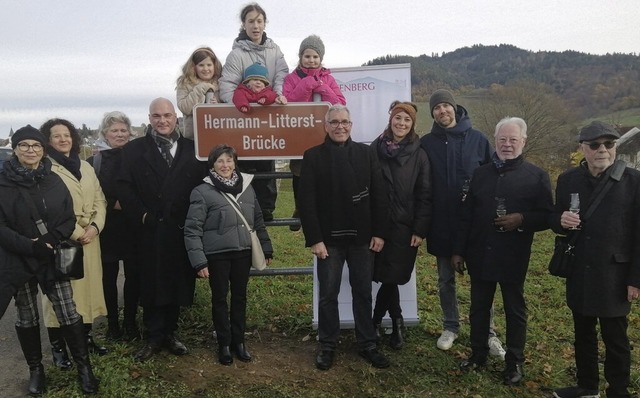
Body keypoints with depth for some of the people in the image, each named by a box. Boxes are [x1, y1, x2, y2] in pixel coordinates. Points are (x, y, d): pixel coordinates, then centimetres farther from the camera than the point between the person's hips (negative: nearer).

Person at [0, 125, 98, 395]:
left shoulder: (54, 181, 3)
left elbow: (68, 219, 2)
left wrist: (48, 241, -15)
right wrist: (30, 246, -20)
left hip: (53, 259, 1)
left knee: (69, 314, -1)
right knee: (27, 318, 11)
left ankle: (84, 366, 12)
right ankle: (35, 369, 27)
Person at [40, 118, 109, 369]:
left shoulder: (86, 167, 13)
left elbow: (100, 200, 10)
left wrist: (95, 227, -6)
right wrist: (76, 233, -15)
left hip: (90, 238, 6)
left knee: (88, 286, 12)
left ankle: (86, 337, 26)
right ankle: (57, 346, 11)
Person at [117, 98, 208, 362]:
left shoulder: (192, 149, 8)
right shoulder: (134, 149, 5)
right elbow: (124, 187, -2)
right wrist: (141, 216, -10)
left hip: (181, 231, 1)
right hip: (149, 230, -1)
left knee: (177, 283, 9)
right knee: (151, 284, 5)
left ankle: (170, 333, 25)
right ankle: (155, 337, 18)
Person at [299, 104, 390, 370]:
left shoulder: (365, 153, 5)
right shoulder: (313, 156, -2)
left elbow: (378, 195, 3)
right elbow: (307, 202, -6)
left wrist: (379, 232, -3)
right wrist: (314, 239, -11)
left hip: (362, 237, 2)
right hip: (329, 238, -2)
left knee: (363, 292, 11)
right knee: (328, 294, 8)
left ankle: (367, 344, 24)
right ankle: (327, 346, 22)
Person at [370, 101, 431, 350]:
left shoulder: (419, 155, 0)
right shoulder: (375, 149, 1)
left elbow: (424, 195, -1)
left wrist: (420, 230, -6)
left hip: (405, 226, -1)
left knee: (391, 277, 1)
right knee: (387, 277, 4)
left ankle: (376, 322, 23)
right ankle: (396, 322, 26)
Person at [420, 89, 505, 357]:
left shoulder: (478, 139, -2)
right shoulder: (426, 143, 1)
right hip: (441, 224, 1)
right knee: (446, 280, 12)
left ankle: (487, 332, 20)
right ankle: (450, 327, 28)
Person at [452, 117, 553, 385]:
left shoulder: (536, 176, -2)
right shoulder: (480, 173, 8)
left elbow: (547, 216, -3)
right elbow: (466, 215, 7)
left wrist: (522, 220, -22)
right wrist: (458, 250, 5)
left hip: (513, 257, -3)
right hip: (480, 254, 3)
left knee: (514, 310, 10)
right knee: (479, 307, 13)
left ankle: (515, 361, 24)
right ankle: (478, 353, 29)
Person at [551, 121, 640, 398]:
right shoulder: (568, 179, 3)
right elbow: (554, 219, 11)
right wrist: (561, 221, -13)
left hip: (614, 276, -4)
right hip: (578, 274, 4)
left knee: (615, 339, 9)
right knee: (582, 334, 18)